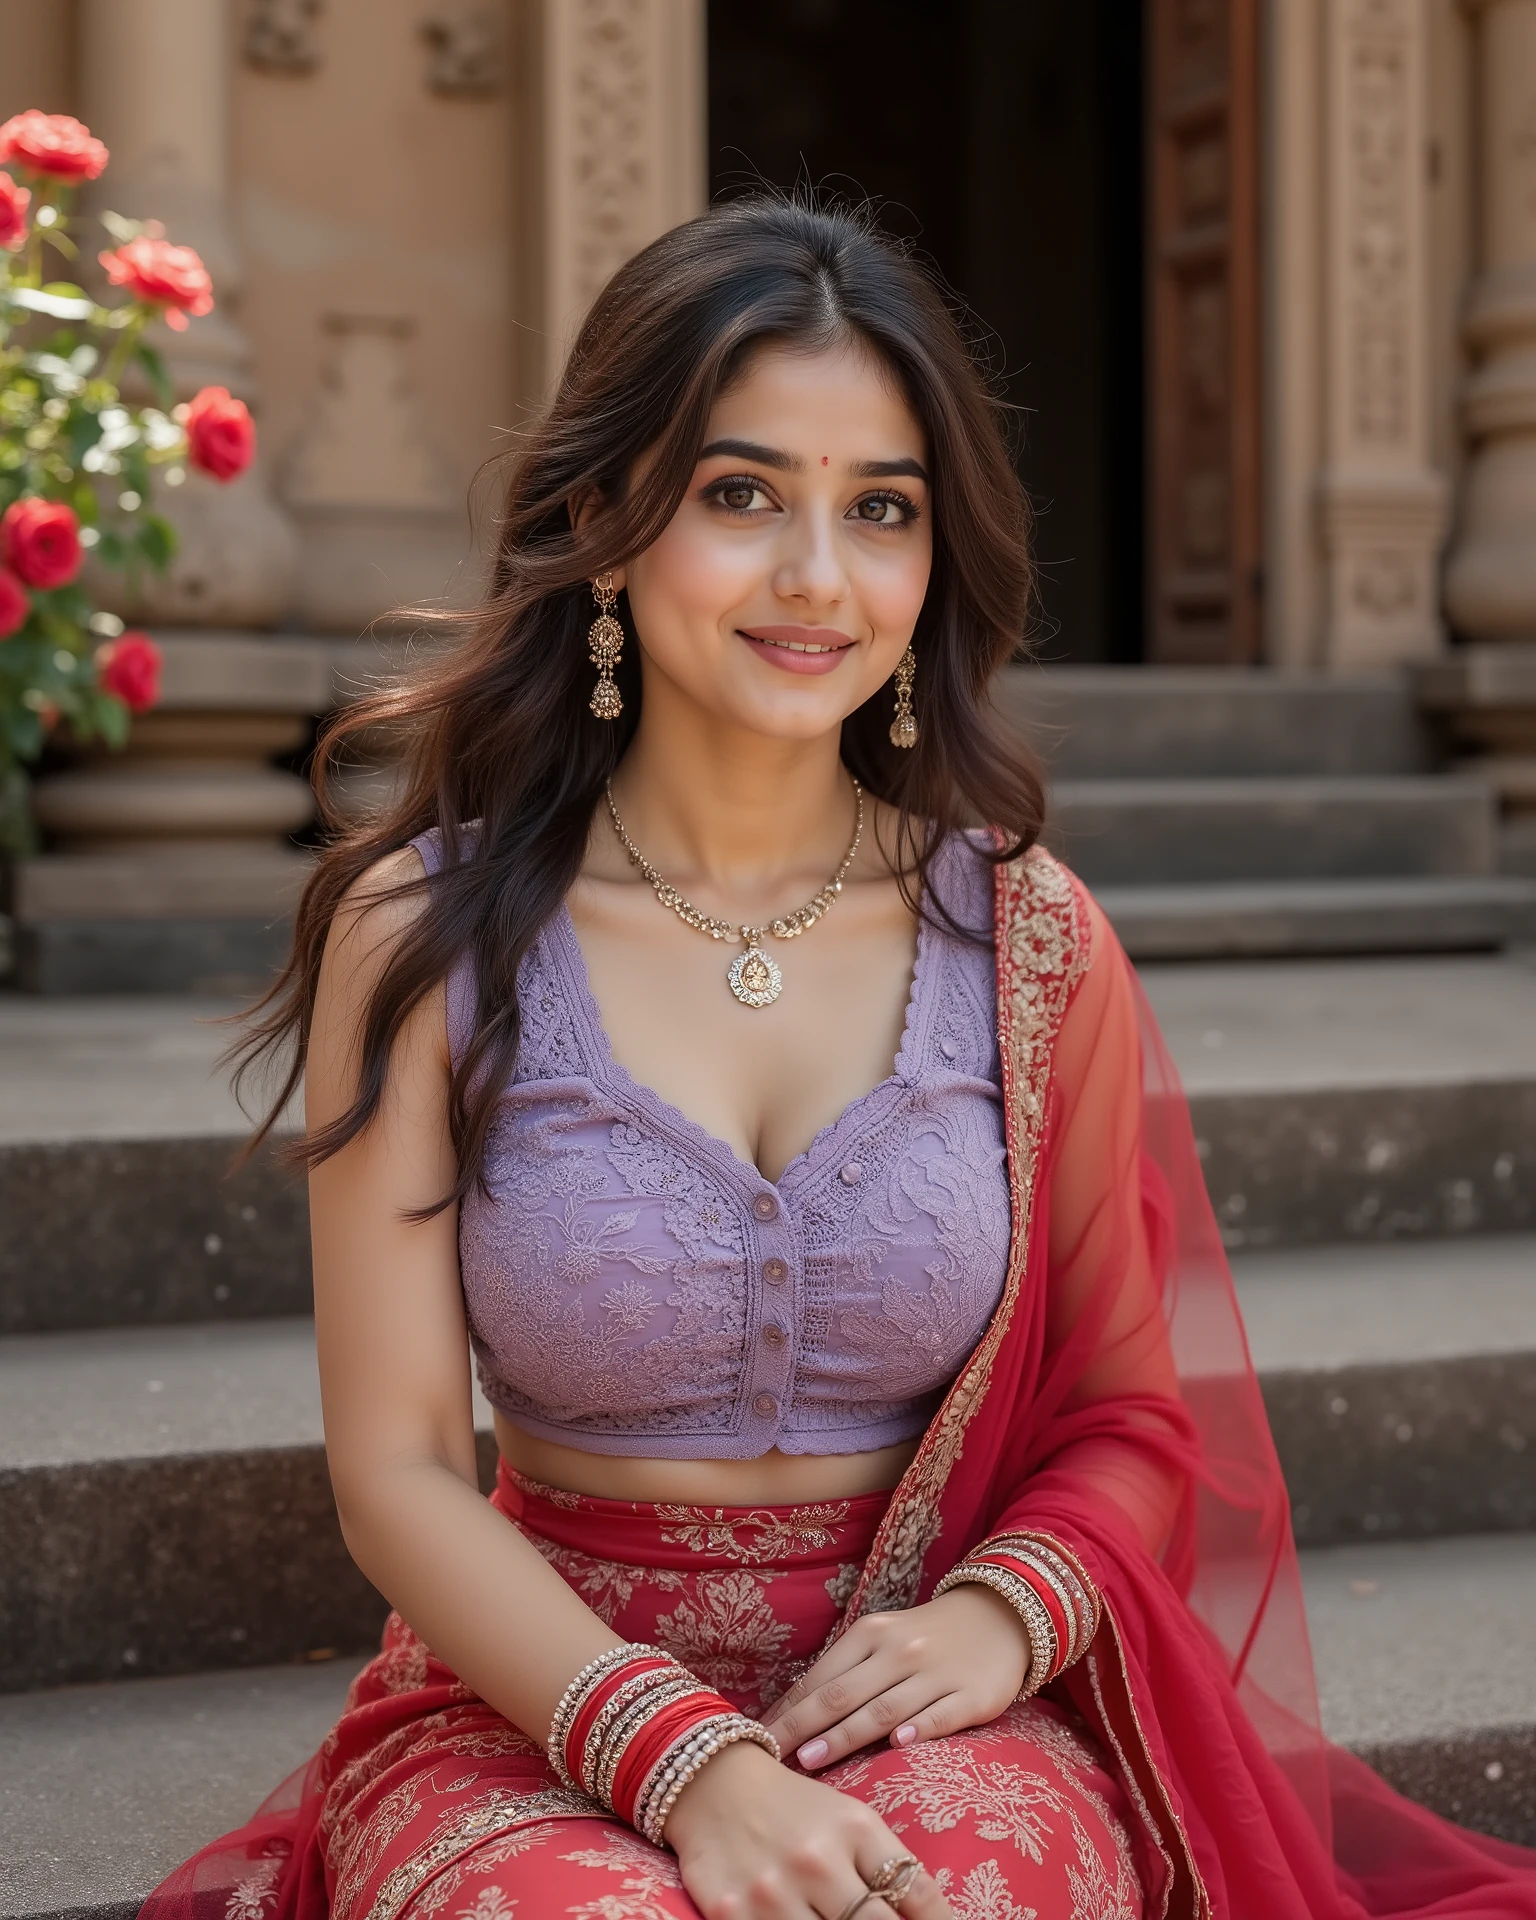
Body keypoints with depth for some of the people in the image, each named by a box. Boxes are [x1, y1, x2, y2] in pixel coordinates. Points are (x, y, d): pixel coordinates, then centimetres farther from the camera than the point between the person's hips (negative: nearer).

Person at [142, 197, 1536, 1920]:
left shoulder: (1027, 939, 2)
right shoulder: (424, 935, -4)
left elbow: (1134, 1417, 9)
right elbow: (398, 1471, -6)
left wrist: (1001, 1616, -13)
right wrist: (685, 1760, -20)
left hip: (937, 1717, 1)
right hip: (539, 1696, 0)